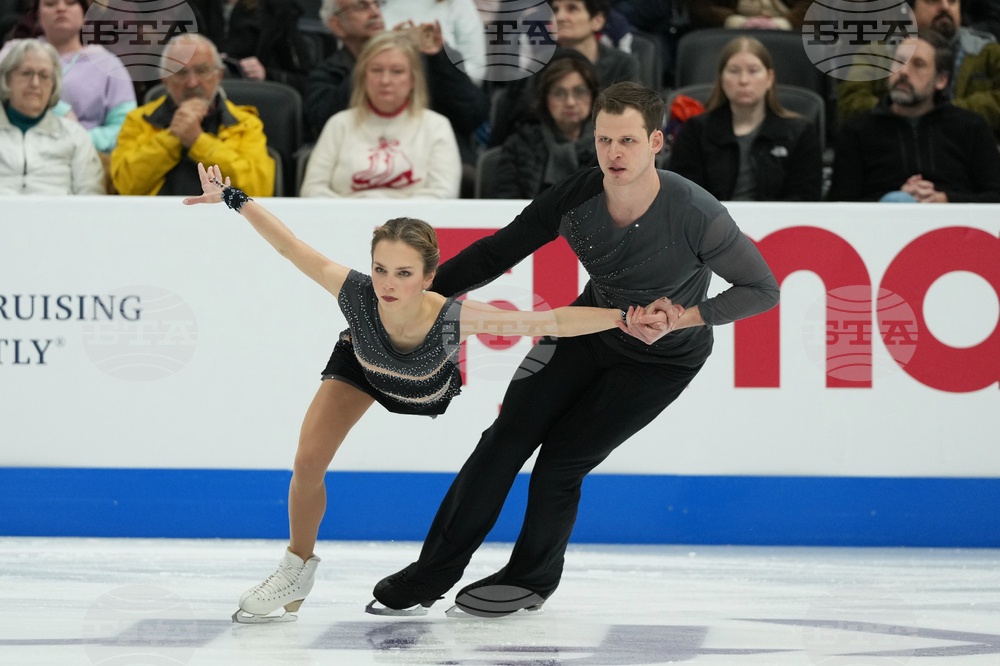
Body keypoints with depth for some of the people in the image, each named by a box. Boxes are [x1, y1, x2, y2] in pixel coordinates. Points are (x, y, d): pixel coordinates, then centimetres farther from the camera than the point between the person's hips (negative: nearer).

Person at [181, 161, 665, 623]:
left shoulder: (453, 318, -46)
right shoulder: (356, 293, -43)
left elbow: (548, 322, -43)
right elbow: (291, 248, -29)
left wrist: (625, 318, -48)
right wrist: (234, 199, -23)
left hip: (430, 390, -1)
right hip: (361, 367, 1)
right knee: (308, 465, -7)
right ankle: (298, 569, 21)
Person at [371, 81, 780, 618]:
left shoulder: (694, 215, -32)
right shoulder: (575, 198, -21)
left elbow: (762, 288, -20)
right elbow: (495, 253, -10)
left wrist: (683, 317, -30)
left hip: (663, 356, -4)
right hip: (591, 326, 4)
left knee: (562, 460, -9)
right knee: (507, 438, -4)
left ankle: (532, 578, 18)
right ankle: (433, 574, 8)